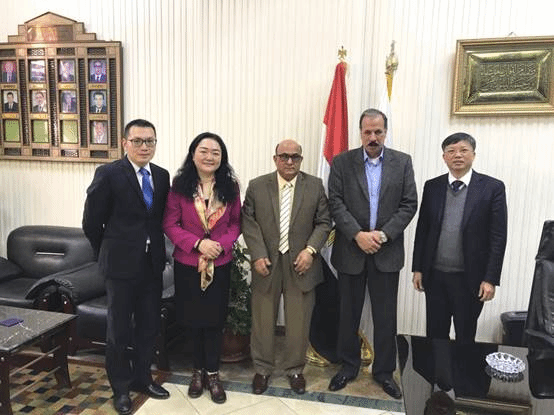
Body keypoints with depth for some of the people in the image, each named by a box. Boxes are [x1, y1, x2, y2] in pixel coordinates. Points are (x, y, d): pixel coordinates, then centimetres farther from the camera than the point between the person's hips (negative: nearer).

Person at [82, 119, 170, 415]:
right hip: (121, 265, -4)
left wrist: (156, 249, 7)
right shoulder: (108, 174, -10)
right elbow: (91, 223, -5)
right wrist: (108, 254, 4)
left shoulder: (162, 176, 4)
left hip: (153, 264, 5)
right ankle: (121, 388, 30)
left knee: (149, 326, 15)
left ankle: (142, 378, 36)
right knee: (119, 329, 11)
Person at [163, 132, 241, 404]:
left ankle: (212, 373, 26)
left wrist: (222, 244, -16)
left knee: (215, 319, 8)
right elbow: (169, 224, -7)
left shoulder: (230, 187, -1)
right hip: (187, 263, 0)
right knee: (194, 319, 13)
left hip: (220, 264, 1)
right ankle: (198, 370, 33)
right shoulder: (179, 185, -6)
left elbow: (236, 223, 2)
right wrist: (198, 243, -19)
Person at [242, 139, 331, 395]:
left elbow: (324, 222, 2)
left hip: (300, 263, 0)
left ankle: (294, 369, 31)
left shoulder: (315, 186, 2)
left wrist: (310, 250, -11)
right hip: (267, 263, 0)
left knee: (299, 322, 9)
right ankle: (262, 369, 31)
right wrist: (258, 255, -10)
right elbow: (248, 222, -1)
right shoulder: (257, 186, 2)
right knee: (262, 320, 11)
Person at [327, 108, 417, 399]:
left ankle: (384, 371, 28)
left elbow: (409, 204, -1)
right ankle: (348, 366, 30)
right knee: (348, 313, 12)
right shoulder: (342, 162, 0)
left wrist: (384, 234, -13)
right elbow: (336, 203, -6)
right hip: (350, 250, 0)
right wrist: (358, 234, -16)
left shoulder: (402, 162, 3)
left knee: (385, 316, 9)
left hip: (387, 252, 1)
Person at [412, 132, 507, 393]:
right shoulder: (432, 186, 4)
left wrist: (490, 279, -10)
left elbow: (498, 237, -7)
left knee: (465, 335, 13)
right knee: (436, 333, 12)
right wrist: (417, 268, 4)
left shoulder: (492, 187, -5)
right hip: (435, 275, 3)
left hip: (470, 278, -2)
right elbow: (422, 229, 5)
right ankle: (439, 380, 30)